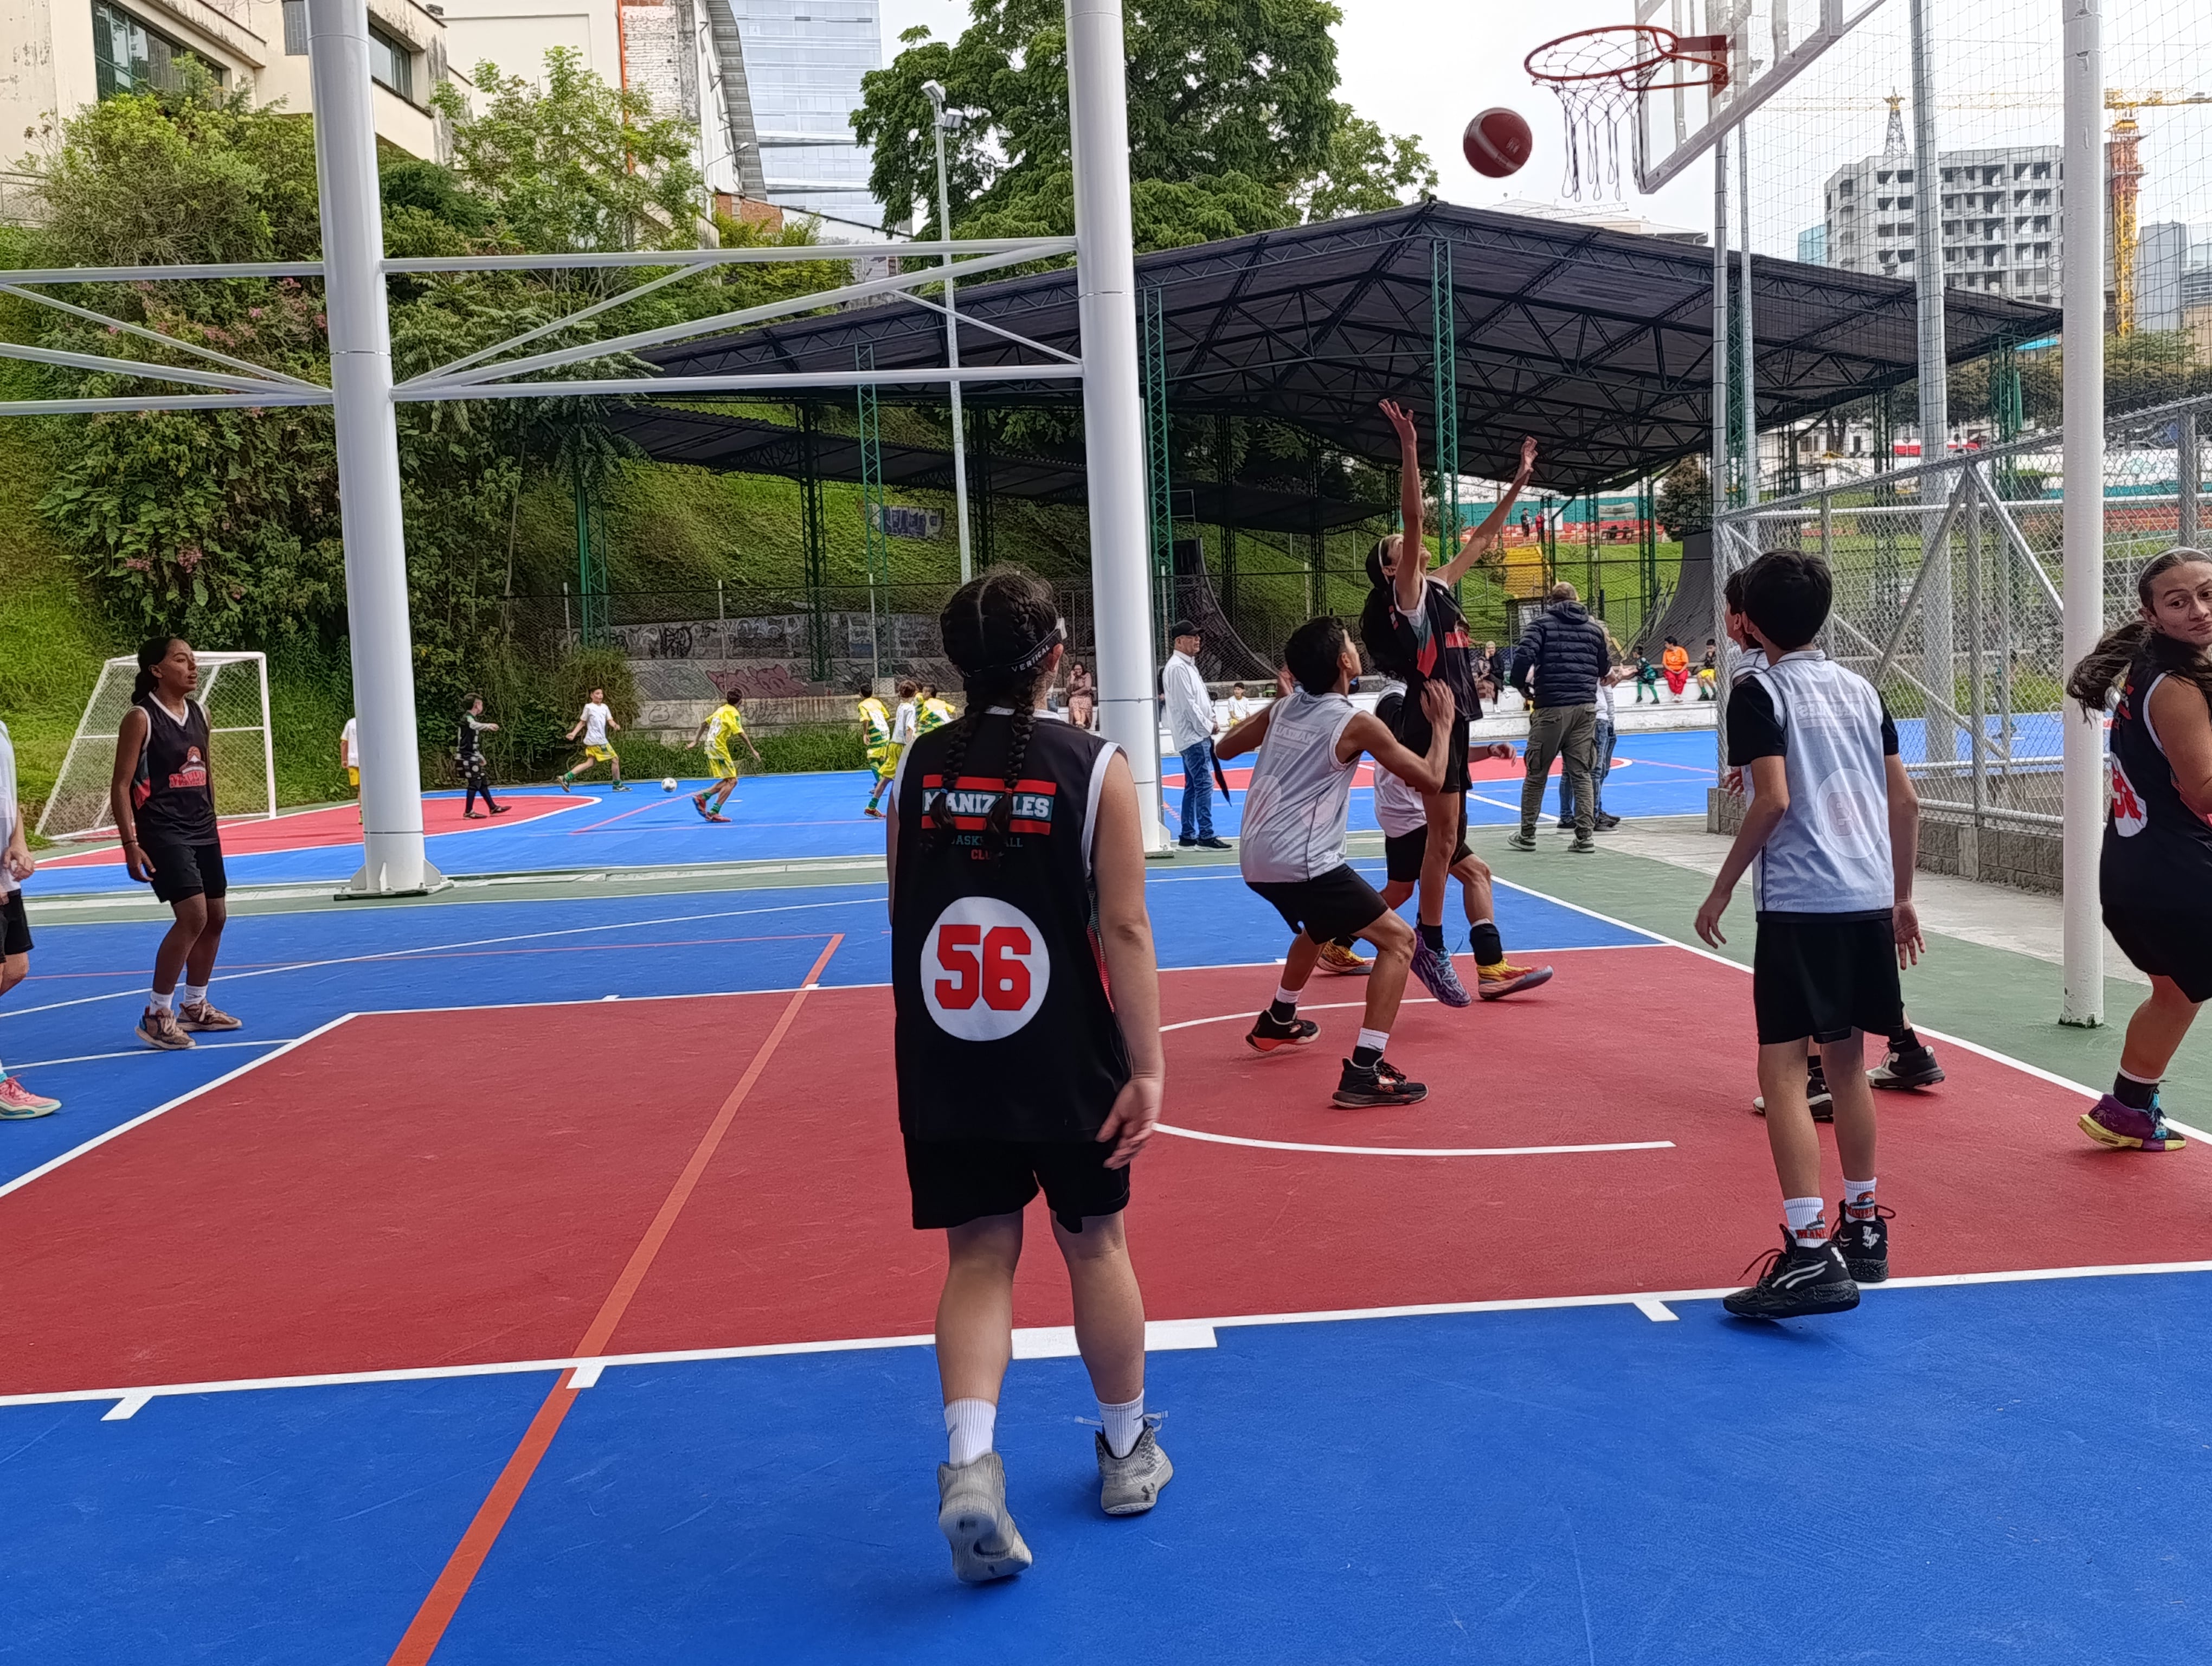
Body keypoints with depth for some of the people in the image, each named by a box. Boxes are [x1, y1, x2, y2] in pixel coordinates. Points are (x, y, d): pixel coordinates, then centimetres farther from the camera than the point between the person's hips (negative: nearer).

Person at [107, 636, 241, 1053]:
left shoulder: (199, 714, 10)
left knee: (215, 917, 11)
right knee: (193, 916, -17)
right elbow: (121, 785, -12)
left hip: (202, 832, 8)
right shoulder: (141, 719, -11)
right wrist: (130, 844, -17)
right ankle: (156, 1015, -6)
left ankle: (195, 1007, 27)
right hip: (162, 834, -8)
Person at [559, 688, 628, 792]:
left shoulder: (605, 707, 14)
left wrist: (615, 725, -16)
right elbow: (582, 722, 1)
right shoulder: (589, 707, -4)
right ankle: (618, 785, 6)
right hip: (598, 740, -7)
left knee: (589, 763, 6)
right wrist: (573, 734, -8)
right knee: (615, 759, -3)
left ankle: (566, 778, 3)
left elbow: (610, 720, 6)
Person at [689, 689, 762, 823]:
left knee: (728, 781, 14)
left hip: (710, 746, 9)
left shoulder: (721, 709, 16)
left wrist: (696, 740, 31)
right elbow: (740, 734, -19)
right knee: (732, 781, -6)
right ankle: (714, 813, -12)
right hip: (719, 748, -9)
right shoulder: (733, 713, -10)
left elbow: (705, 723, 23)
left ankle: (702, 797, 8)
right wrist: (753, 751, -17)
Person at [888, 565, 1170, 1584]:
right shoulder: (1094, 767, -10)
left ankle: (968, 1460, -10)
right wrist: (1147, 1068, -11)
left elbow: (904, 917, 7)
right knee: (1094, 1243, 15)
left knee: (978, 1256, 9)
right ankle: (1128, 1453, 31)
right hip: (1064, 1061, -2)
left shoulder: (917, 767, -1)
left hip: (944, 1062, 2)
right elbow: (1124, 928, -14)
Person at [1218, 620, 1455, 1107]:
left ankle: (1277, 1022, 54)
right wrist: (1443, 724, 12)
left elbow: (1226, 747, 27)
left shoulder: (1282, 709, 10)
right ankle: (1365, 1073, -14)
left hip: (1257, 857, 8)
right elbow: (1431, 781, -4)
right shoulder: (1357, 724, -9)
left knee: (1319, 928, 36)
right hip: (1302, 863, -8)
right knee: (1398, 940, -4)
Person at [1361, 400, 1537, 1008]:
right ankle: (1430, 946, -5)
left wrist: (1519, 481, 25)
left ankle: (1428, 941, 16)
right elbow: (1414, 520, -19)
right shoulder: (1406, 592, -6)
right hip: (1430, 720, -9)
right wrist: (1410, 450, -25)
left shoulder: (1437, 588, 17)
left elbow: (1481, 539, 24)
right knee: (1444, 838, -9)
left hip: (1451, 721, 9)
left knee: (1447, 840, 10)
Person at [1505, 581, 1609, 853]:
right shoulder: (1594, 627, 11)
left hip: (1551, 708, -3)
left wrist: (1521, 685, 2)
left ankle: (1527, 835, 14)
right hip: (1586, 708, 3)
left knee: (1536, 774, 7)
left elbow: (1524, 656, -14)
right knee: (1581, 774, 7)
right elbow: (1605, 667, 15)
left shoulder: (1542, 623, 0)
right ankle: (1585, 837, 3)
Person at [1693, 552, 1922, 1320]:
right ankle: (1863, 1228, 29)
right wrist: (1902, 899, 22)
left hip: (1800, 904, -7)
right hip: (1869, 901, 7)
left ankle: (1811, 1254, -14)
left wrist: (1722, 890, -6)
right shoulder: (1862, 689, 14)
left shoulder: (1760, 692, -5)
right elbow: (1905, 804, 13)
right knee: (1845, 1062, 18)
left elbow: (1773, 800, -15)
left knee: (1782, 1069, -6)